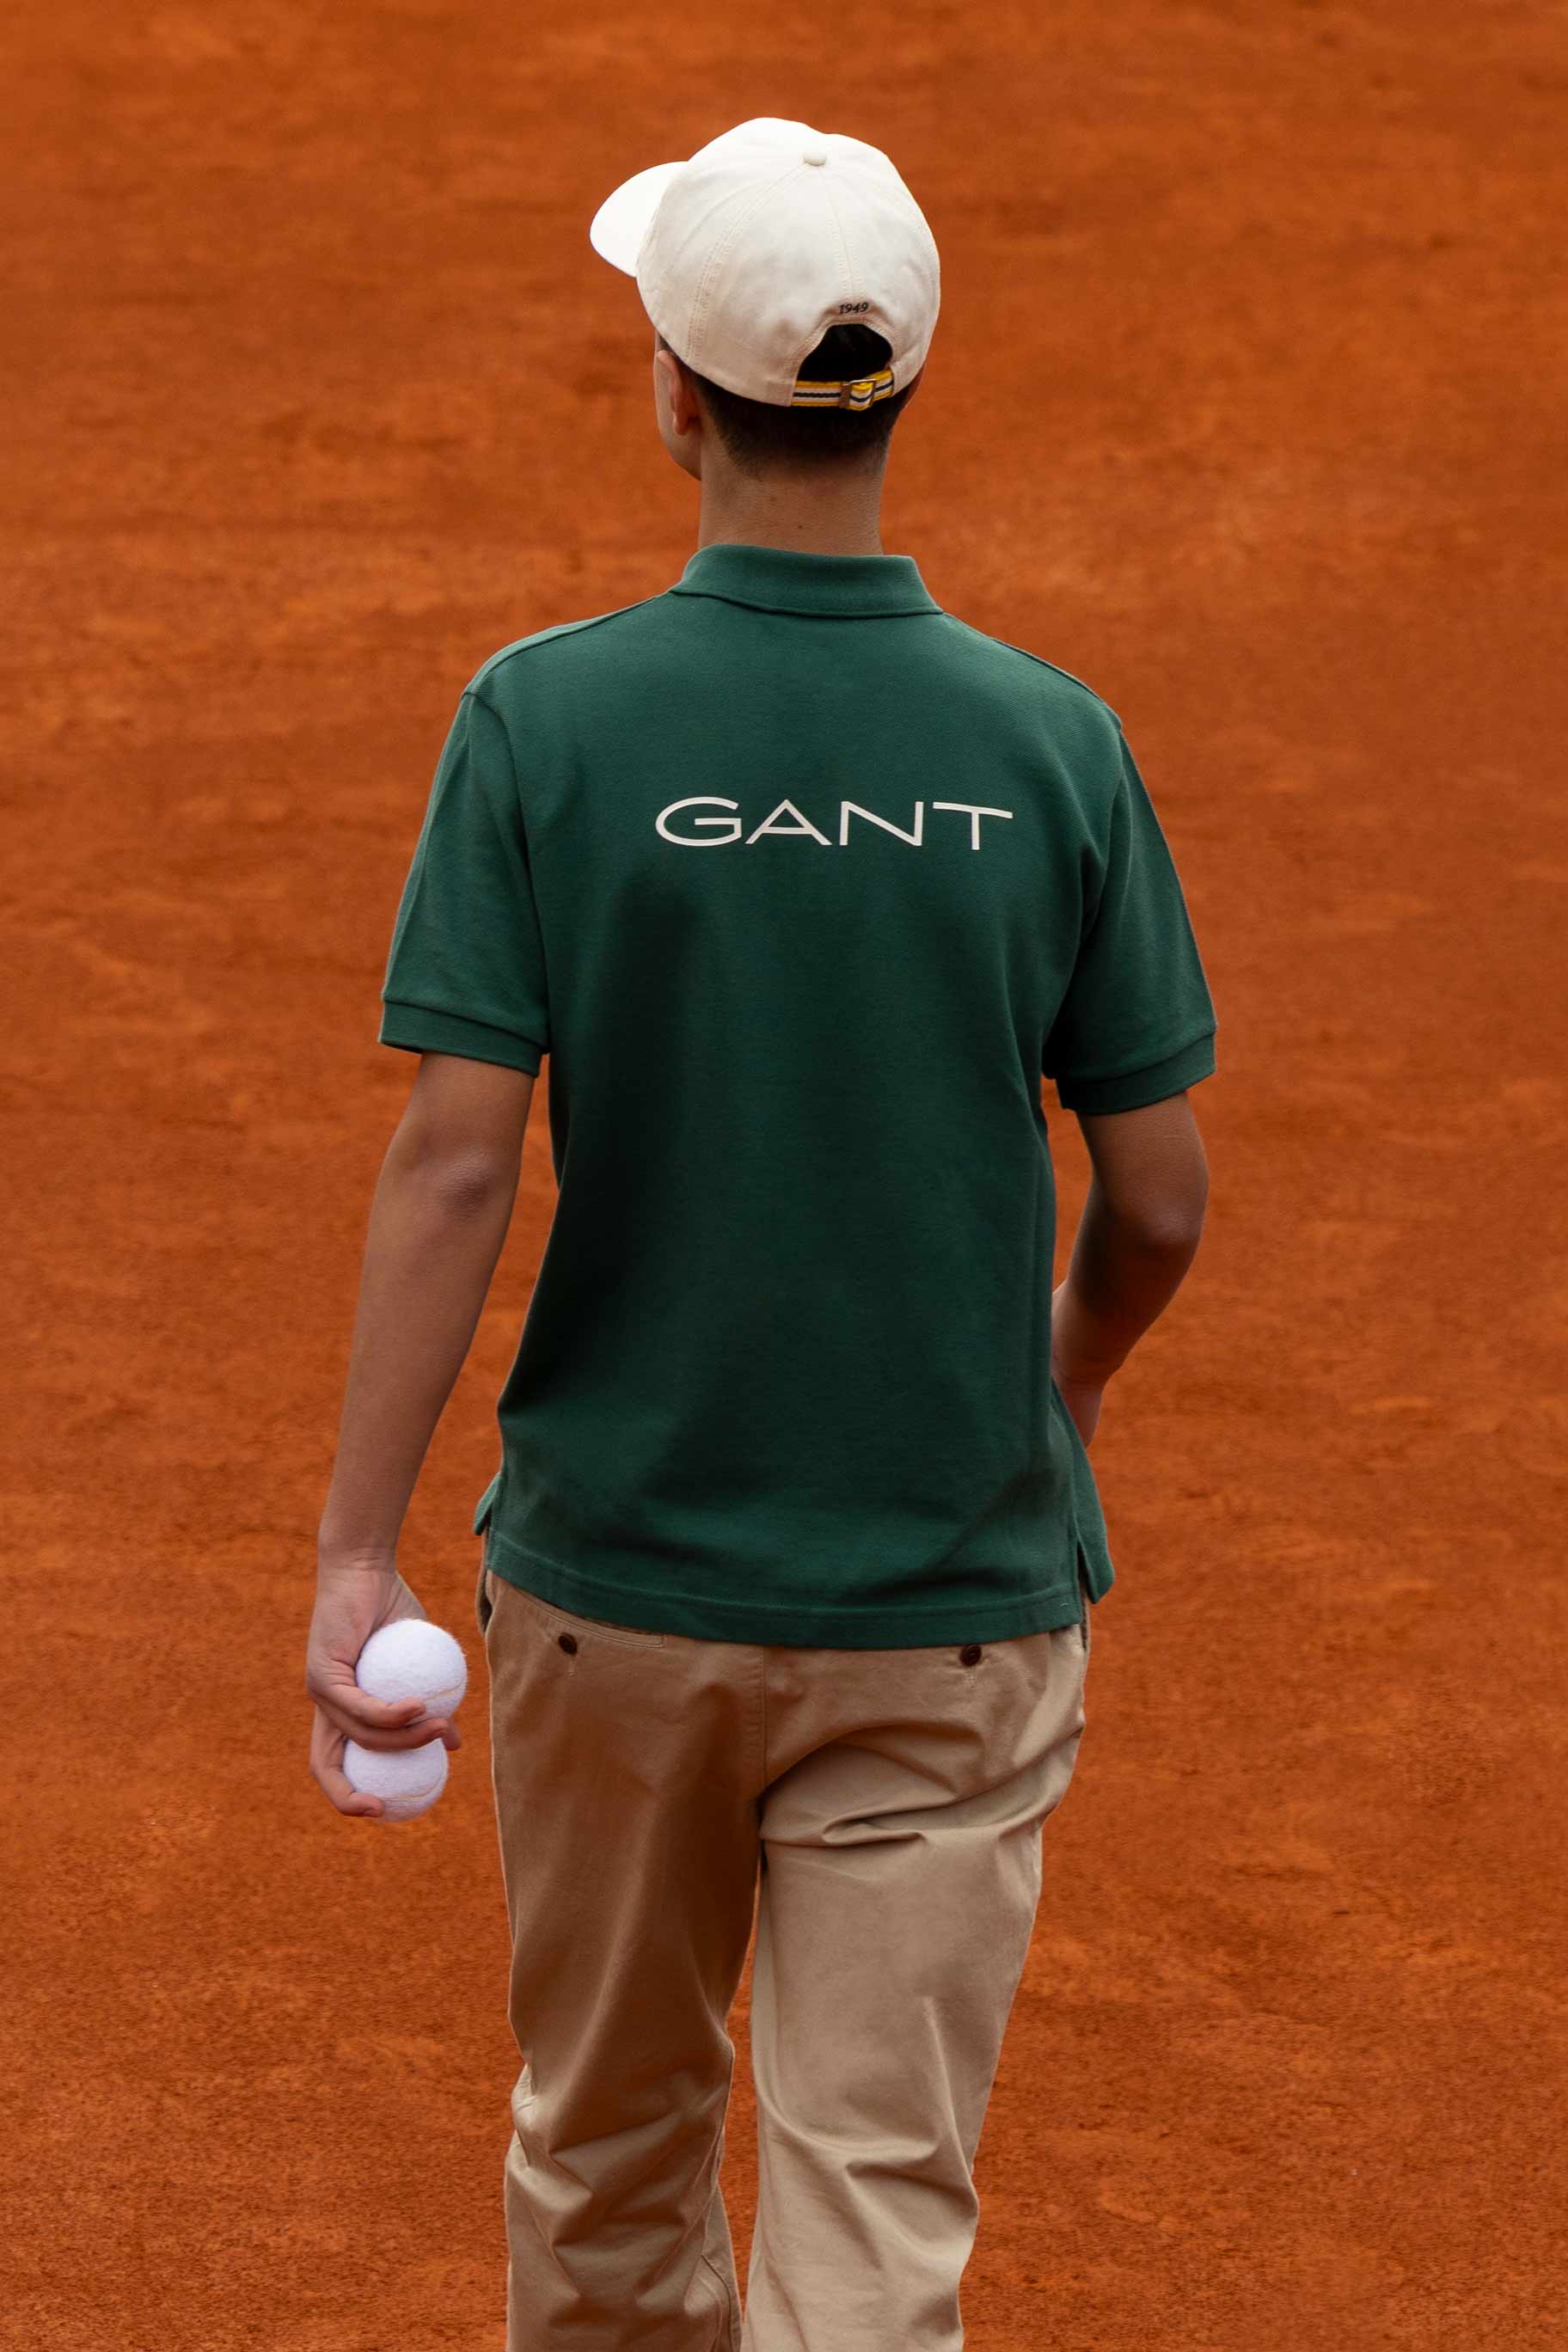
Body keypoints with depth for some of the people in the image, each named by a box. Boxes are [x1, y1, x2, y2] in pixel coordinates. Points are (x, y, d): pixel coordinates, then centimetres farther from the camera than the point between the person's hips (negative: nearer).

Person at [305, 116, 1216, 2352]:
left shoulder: (546, 718, -11)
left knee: (607, 2147, 21)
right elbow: (1158, 1198, -1)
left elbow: (455, 1160, -14)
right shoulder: (1052, 743, -7)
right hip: (953, 1592, 0)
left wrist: (354, 1551, -9)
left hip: (618, 1576, 0)